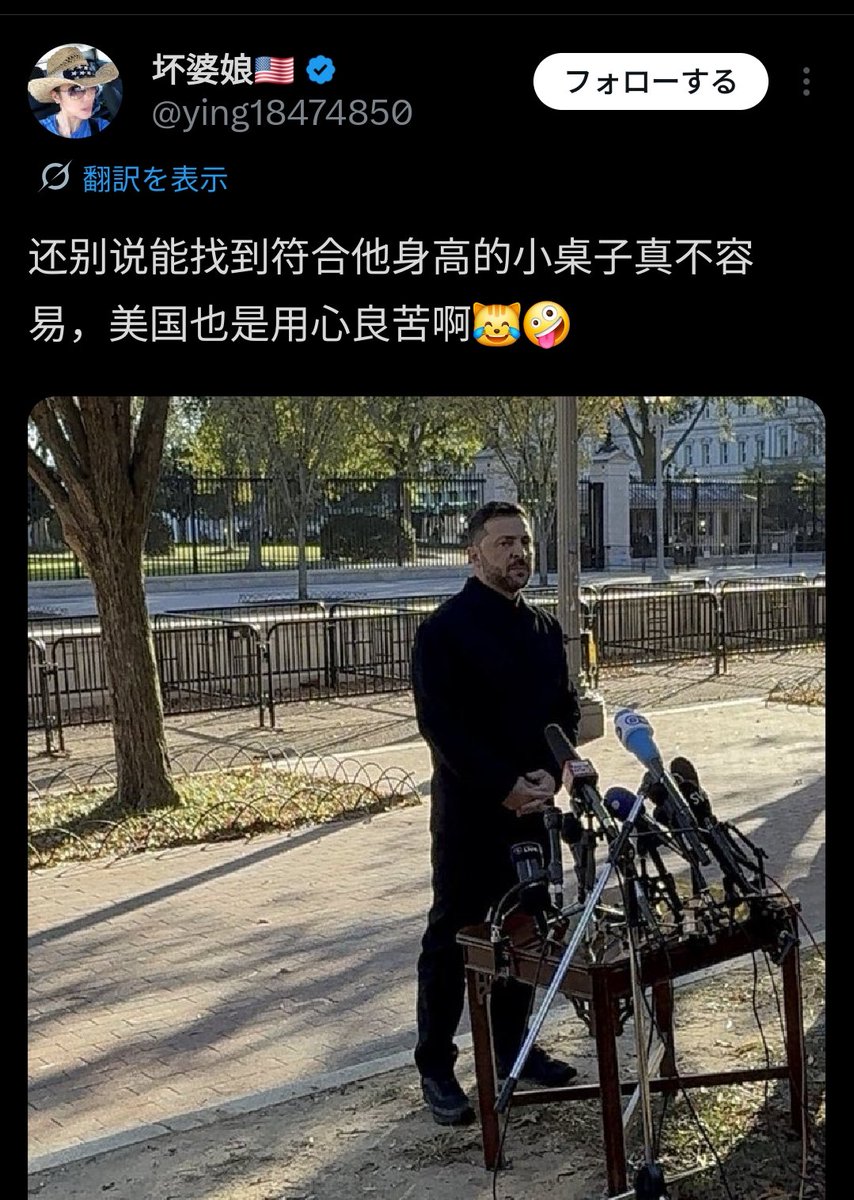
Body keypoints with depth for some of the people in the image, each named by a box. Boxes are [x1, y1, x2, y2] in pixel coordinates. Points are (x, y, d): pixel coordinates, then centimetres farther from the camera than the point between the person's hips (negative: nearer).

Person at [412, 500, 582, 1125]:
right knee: (453, 935, 3)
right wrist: (505, 787, -18)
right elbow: (440, 725, -16)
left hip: (532, 807, 6)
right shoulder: (444, 629, -10)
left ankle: (512, 1044, 31)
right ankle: (436, 1066, 15)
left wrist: (549, 774, -6)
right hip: (468, 811, -6)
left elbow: (566, 708, 11)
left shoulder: (545, 627, 10)